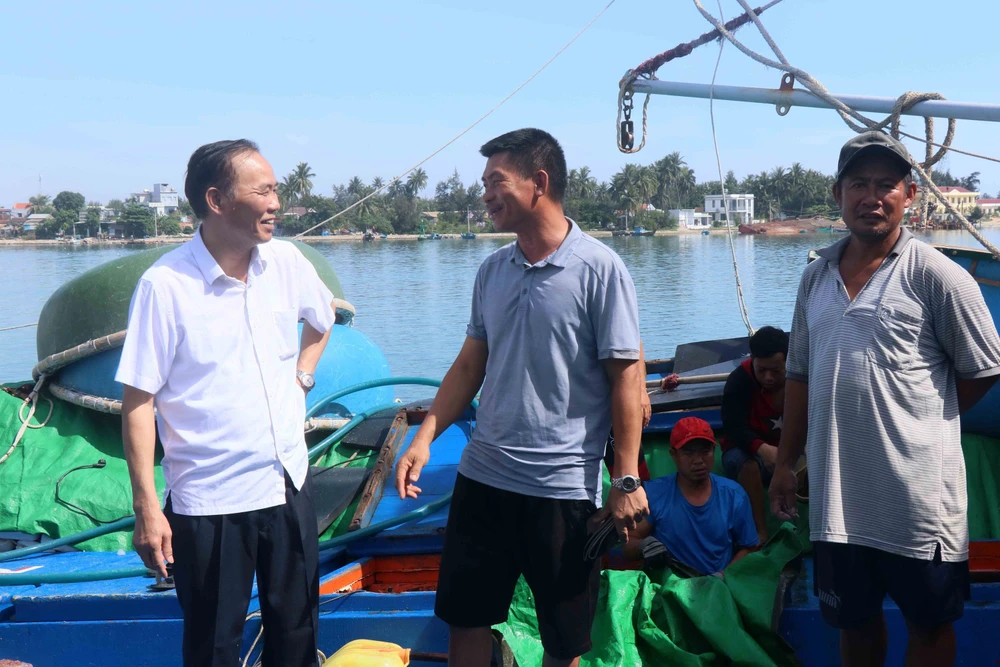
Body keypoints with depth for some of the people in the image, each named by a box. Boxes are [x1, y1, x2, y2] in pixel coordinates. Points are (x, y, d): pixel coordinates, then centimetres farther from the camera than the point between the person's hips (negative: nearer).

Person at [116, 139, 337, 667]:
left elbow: (322, 318, 22)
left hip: (288, 485, 5)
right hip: (209, 502, -5)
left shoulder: (286, 261, -1)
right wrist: (146, 508, -15)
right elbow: (138, 402, -13)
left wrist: (302, 377, 8)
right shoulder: (165, 285, -16)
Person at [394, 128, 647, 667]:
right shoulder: (492, 270, 7)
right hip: (483, 476, 6)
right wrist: (425, 437, 3)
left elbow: (626, 378, -10)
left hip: (565, 485, -5)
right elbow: (470, 365, 13)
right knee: (464, 617, 14)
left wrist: (627, 480, -13)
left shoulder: (599, 269, -10)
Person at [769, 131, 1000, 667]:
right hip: (836, 491, 5)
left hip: (917, 495, -5)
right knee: (853, 620, 17)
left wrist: (923, 421, 1)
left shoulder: (935, 275, -8)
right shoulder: (817, 277, 9)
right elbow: (799, 375, 15)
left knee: (928, 623, 9)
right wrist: (785, 462, 14)